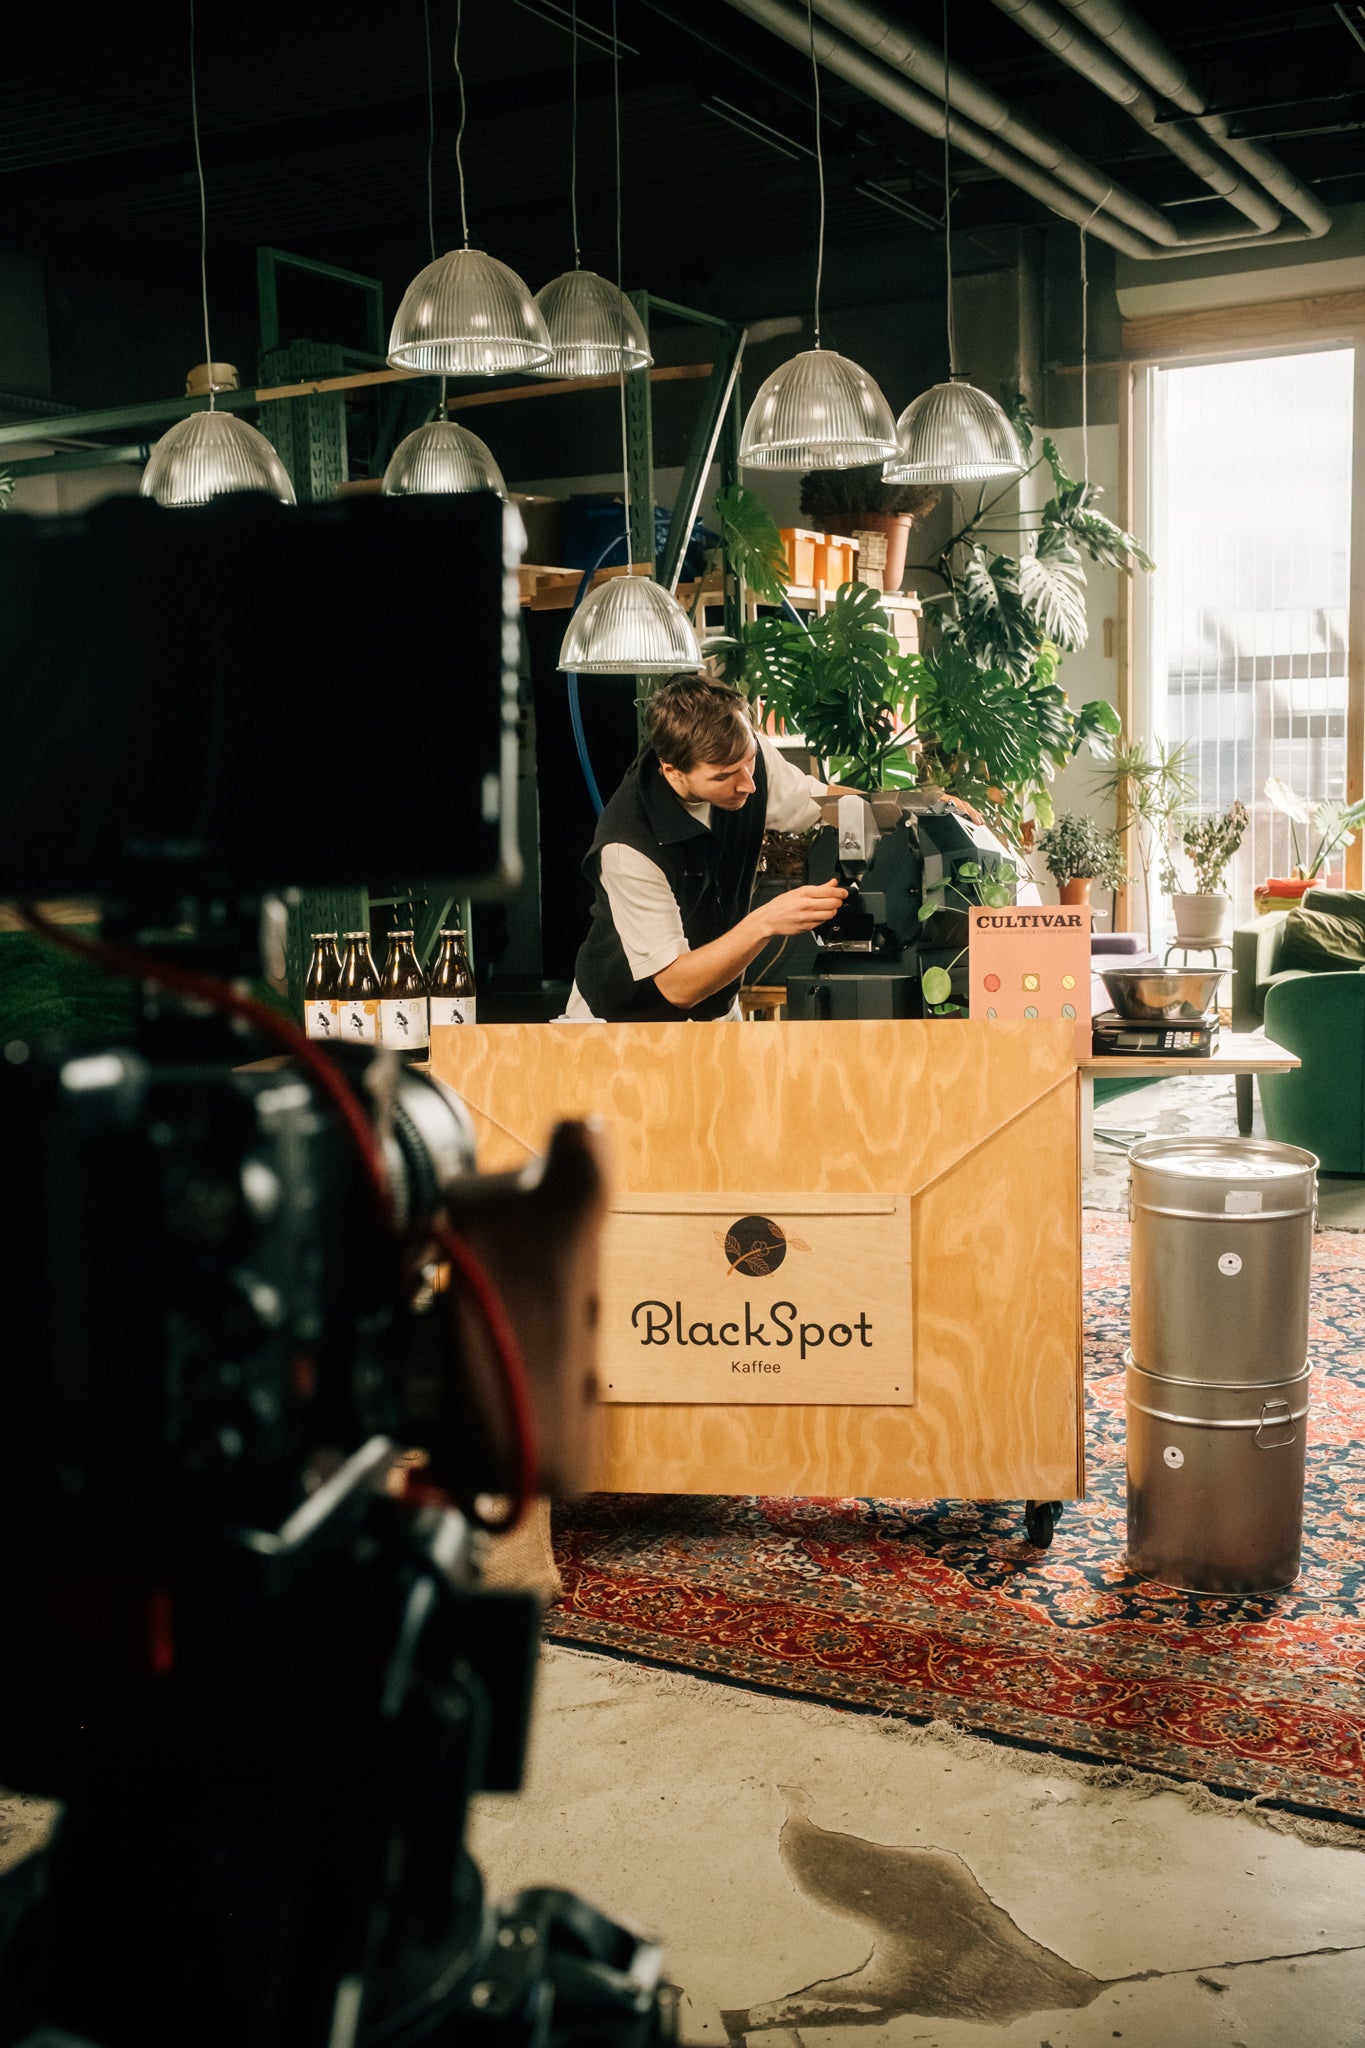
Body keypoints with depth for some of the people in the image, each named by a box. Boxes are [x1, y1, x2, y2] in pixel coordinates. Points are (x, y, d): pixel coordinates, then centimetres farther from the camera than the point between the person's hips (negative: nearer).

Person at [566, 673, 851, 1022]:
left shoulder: (747, 752, -12)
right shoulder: (629, 845, -31)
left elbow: (819, 799, 9)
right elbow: (677, 987, -25)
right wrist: (766, 923, -37)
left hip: (717, 1011, 7)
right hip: (626, 1021, -6)